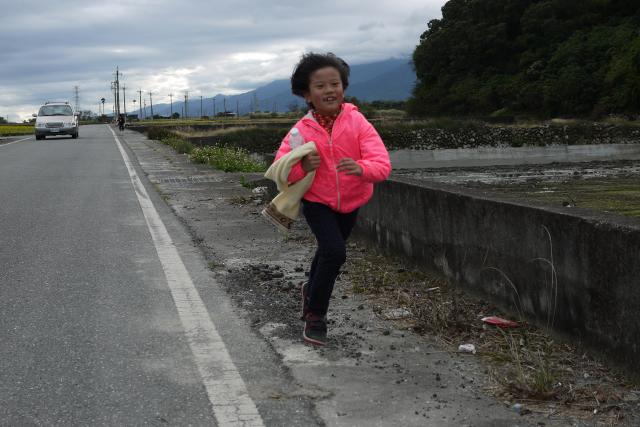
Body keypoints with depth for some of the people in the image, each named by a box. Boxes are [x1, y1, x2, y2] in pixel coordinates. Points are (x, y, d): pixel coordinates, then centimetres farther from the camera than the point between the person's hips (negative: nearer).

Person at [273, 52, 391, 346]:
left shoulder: (357, 122, -21)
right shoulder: (302, 130, -19)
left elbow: (383, 164, -28)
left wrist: (361, 168, -50)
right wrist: (302, 166, -36)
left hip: (350, 203, 3)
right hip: (317, 202, -3)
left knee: (329, 250, 25)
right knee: (334, 252, -23)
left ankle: (312, 289, 58)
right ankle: (315, 315, -2)